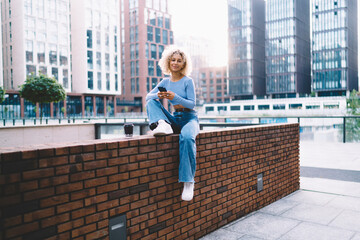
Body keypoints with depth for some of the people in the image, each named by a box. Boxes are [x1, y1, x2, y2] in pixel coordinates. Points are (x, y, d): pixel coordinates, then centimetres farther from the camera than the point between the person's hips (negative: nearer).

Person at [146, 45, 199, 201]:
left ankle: (188, 181, -32)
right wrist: (158, 95, -20)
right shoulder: (165, 82, 10)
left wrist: (175, 97, -25)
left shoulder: (188, 81, -2)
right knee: (151, 102, -11)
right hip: (174, 119, 4)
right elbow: (148, 96, 3)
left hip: (189, 118, -4)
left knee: (187, 137, -39)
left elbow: (192, 104, -9)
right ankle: (163, 125, -38)